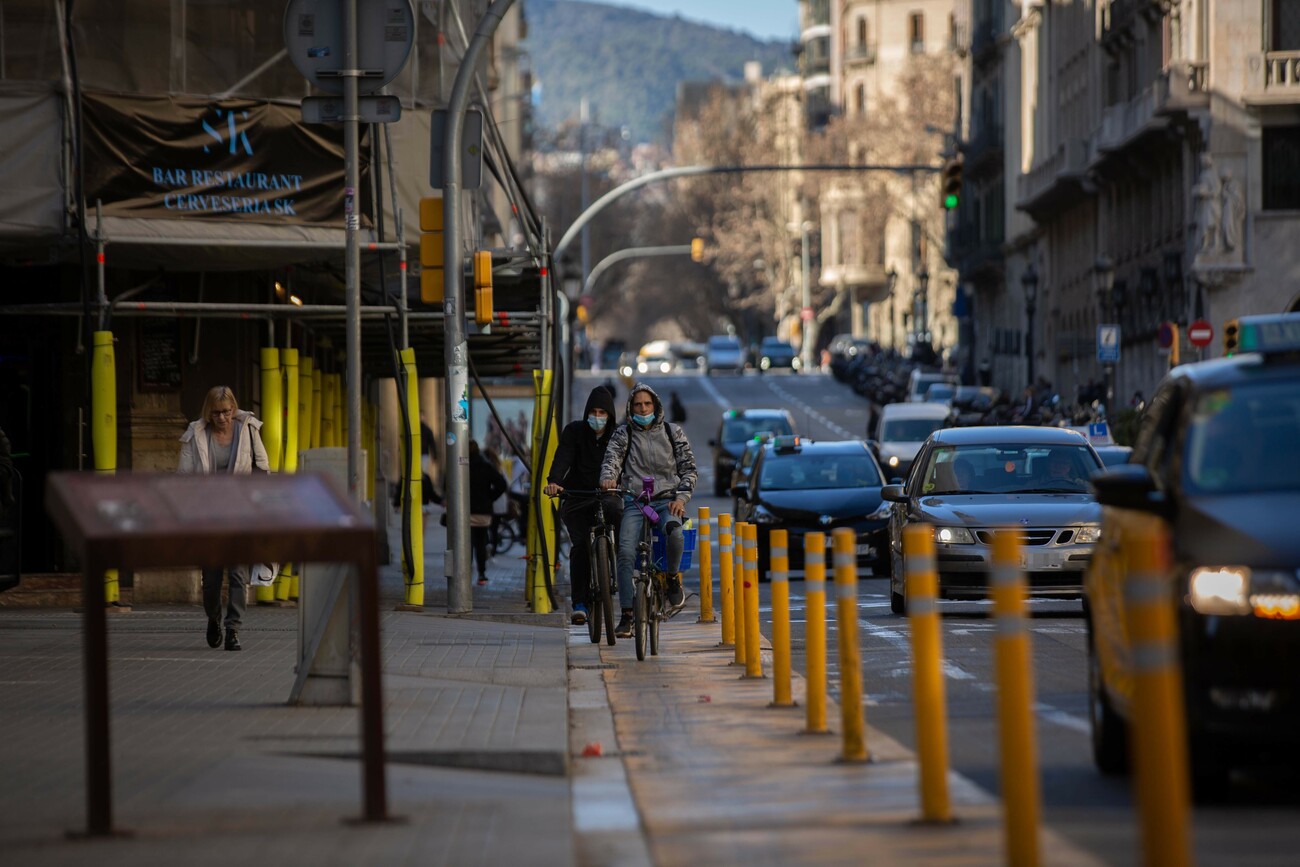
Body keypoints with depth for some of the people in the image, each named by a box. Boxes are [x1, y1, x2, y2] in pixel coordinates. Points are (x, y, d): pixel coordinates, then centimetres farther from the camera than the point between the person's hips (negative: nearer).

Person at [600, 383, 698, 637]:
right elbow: (612, 458, -5)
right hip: (634, 501, 0)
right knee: (626, 552, -21)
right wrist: (608, 477, -28)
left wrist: (681, 497, -4)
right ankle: (627, 616, -14)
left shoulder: (673, 432, 12)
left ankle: (673, 578, -8)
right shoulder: (623, 434, 11)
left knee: (674, 530, -35)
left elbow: (688, 467, 12)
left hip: (666, 500, 0)